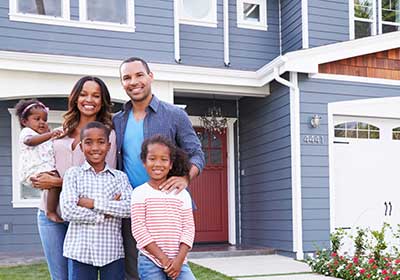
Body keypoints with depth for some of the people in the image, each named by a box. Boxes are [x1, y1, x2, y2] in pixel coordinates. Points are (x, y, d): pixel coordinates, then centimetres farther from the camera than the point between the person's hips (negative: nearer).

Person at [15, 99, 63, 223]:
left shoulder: (44, 136, 30)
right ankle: (51, 212, -28)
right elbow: (30, 141, -24)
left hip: (47, 169, 10)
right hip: (34, 172, -10)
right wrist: (50, 135, -40)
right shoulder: (26, 132, 1)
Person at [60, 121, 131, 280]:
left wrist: (93, 203, -13)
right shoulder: (73, 174, 1)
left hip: (113, 251, 1)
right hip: (80, 251, -1)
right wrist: (107, 212, -11)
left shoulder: (120, 177, 6)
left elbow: (130, 208, -9)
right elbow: (67, 211, -10)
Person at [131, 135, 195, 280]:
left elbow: (188, 227, 3)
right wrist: (162, 258, -12)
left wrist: (179, 259, -9)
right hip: (150, 261, -2)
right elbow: (138, 228, -8)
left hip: (178, 260, 3)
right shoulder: (140, 193, -3)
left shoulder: (182, 194, 6)